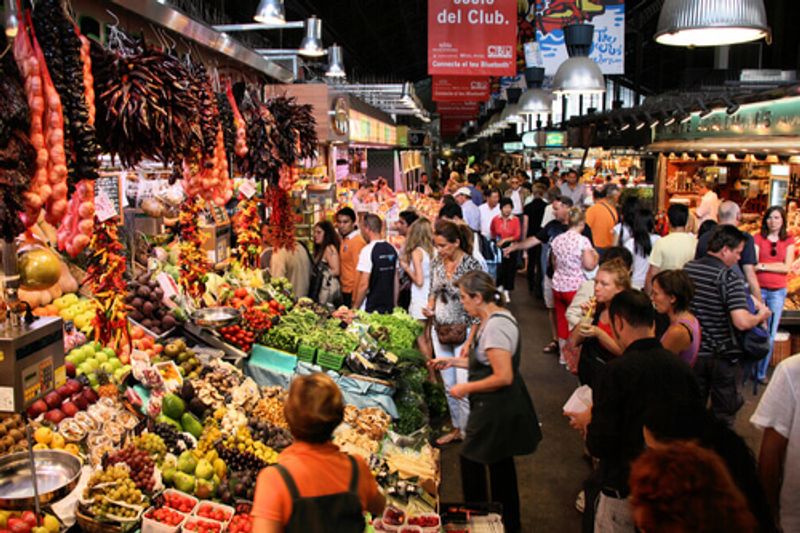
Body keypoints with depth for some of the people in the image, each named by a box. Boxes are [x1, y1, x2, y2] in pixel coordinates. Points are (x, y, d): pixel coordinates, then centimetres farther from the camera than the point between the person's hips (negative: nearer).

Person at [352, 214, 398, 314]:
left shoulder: (367, 250, -14)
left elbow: (364, 284, -17)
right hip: (389, 308, 6)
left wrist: (355, 308, -7)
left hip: (370, 309, -6)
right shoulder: (392, 250, 6)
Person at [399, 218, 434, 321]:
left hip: (420, 302, -6)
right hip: (430, 301, 6)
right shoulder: (432, 251, 6)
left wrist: (407, 268, -1)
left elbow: (419, 280, -16)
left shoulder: (417, 251, -10)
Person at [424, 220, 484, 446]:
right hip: (440, 331, 6)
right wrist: (429, 308, -5)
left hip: (462, 332, -6)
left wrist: (470, 342, -17)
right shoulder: (437, 262, 3)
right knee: (448, 385, 15)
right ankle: (457, 428, 31)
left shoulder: (472, 265, -16)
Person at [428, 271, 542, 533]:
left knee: (471, 461, 5)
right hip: (503, 406, 11)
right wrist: (453, 361, 13)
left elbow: (503, 377, -28)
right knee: (501, 464, 21)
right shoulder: (496, 318, 7)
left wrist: (466, 388, -17)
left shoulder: (494, 326, -25)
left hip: (496, 410, -11)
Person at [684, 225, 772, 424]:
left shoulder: (687, 268, -3)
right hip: (723, 356, -5)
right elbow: (742, 322, -30)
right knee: (723, 414, 14)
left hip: (693, 353, 5)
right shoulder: (730, 278, -21)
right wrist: (761, 315, -10)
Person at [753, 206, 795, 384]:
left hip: (778, 291, 2)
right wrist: (776, 265, -17)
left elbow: (787, 268, -3)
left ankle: (761, 372, 17)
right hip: (759, 289, -2)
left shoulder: (789, 241, 7)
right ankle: (749, 369, 9)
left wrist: (763, 266, -9)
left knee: (770, 334, 6)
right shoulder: (758, 238, 2)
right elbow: (753, 264, -6)